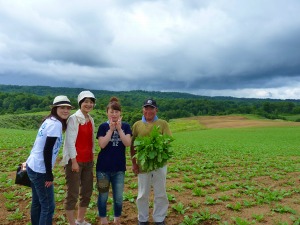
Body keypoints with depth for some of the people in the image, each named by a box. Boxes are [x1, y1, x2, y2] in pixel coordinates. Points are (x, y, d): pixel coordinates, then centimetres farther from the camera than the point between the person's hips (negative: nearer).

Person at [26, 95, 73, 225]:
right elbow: (47, 150, -22)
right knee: (48, 206, 2)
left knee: (37, 203, 21)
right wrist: (49, 174, -17)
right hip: (40, 170, -9)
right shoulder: (56, 124, -18)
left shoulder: (49, 121, 9)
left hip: (32, 166, 9)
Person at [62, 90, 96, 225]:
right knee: (73, 194, 2)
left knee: (87, 192, 15)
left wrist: (92, 157, 13)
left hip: (88, 161, 8)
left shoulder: (91, 120, 10)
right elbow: (70, 141, -15)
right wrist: (74, 161, -16)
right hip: (74, 161, -7)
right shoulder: (73, 118, -11)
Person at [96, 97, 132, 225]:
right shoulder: (103, 126, -3)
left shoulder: (125, 126, 1)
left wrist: (119, 128, -17)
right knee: (103, 196, 10)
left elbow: (128, 143, -12)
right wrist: (111, 129, -17)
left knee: (118, 197, 10)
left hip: (119, 167, 2)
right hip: (103, 167, -1)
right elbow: (102, 144, -15)